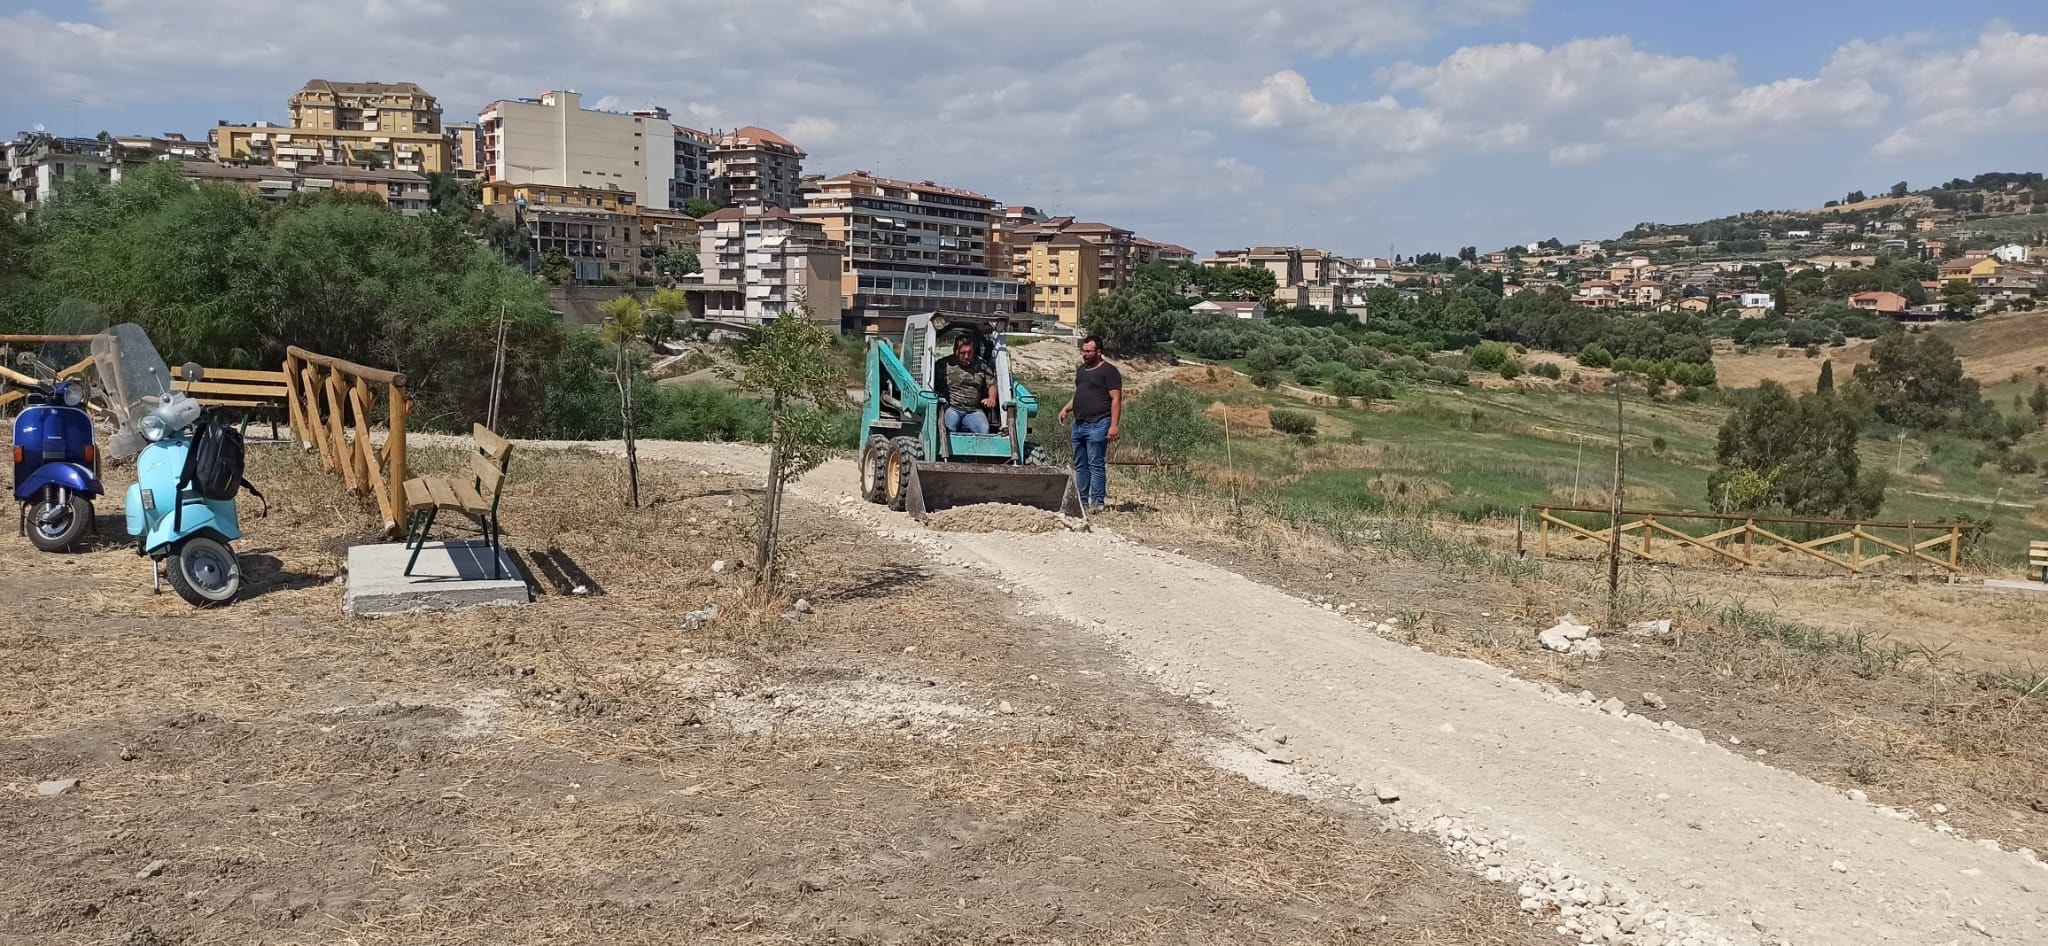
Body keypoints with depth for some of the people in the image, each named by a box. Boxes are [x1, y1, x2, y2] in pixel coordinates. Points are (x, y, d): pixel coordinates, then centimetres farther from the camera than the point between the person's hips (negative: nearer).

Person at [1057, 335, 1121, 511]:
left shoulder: (1108, 371, -7)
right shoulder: (1081, 370, 18)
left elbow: (1116, 399, -12)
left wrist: (1114, 425, -19)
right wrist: (1066, 409, 12)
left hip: (1097, 426, -9)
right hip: (1079, 424, 9)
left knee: (1095, 465, -7)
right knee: (1080, 465, 11)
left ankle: (1096, 502, -4)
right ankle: (1082, 500, 18)